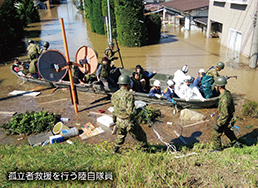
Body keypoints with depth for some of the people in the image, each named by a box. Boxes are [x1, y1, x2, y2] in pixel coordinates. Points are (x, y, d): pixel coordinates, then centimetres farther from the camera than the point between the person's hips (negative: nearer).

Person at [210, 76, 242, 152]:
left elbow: (225, 114, -33)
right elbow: (232, 105, 11)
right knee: (227, 131, 35)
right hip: (230, 117, 9)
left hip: (225, 120, -9)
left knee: (215, 134, 9)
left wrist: (218, 124, -26)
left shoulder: (224, 98, -36)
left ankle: (218, 148, 30)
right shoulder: (227, 93, -5)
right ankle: (235, 143, 49)